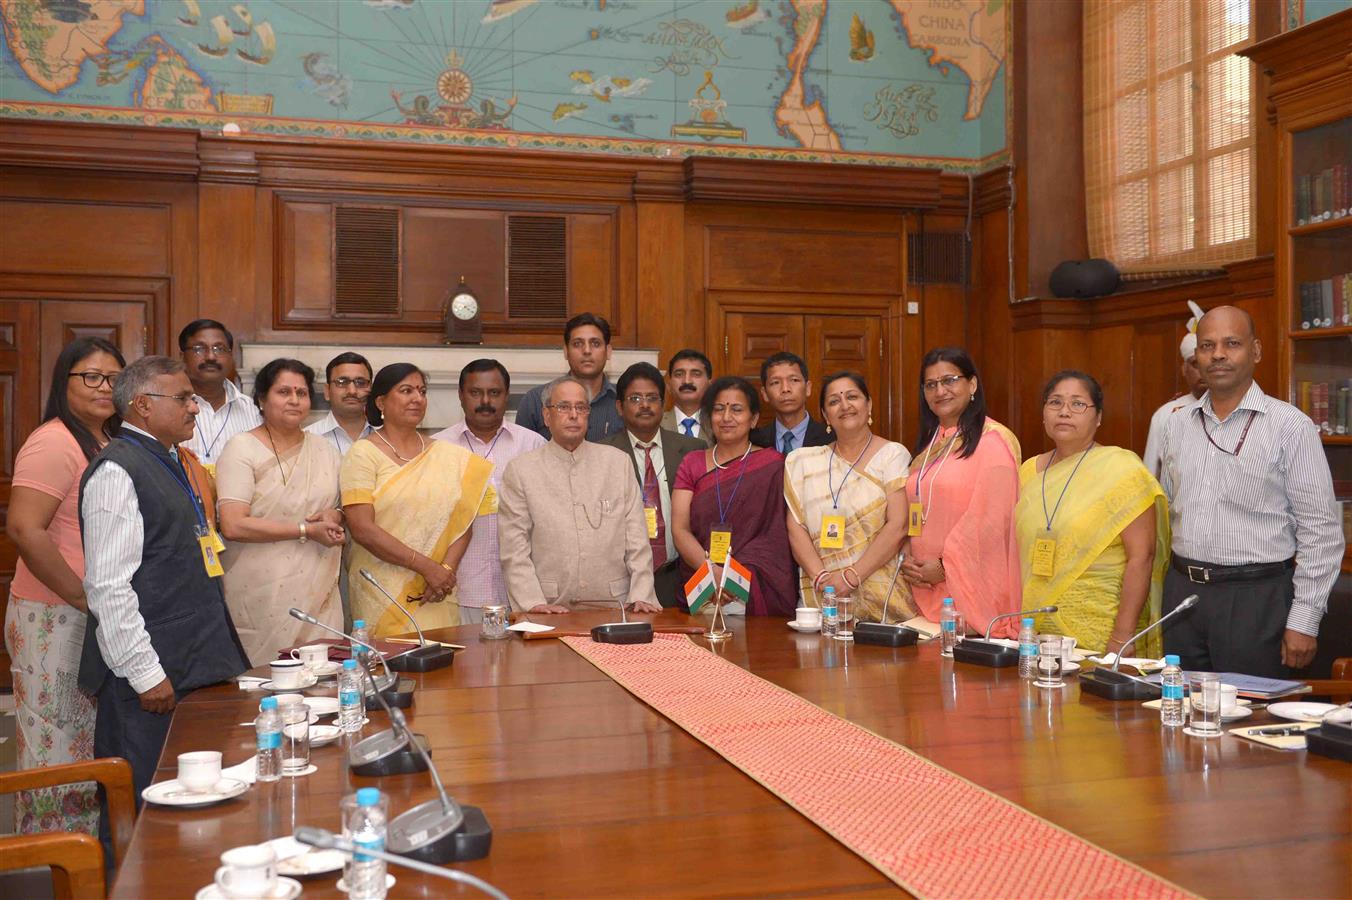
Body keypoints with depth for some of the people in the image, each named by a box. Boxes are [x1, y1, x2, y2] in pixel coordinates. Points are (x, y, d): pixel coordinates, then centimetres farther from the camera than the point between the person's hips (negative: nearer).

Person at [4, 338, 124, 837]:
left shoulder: (106, 442, 12)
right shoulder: (54, 443, -15)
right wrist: (83, 597, -19)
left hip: (99, 620, 9)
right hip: (53, 621, -9)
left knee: (92, 749, 17)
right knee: (57, 751, 1)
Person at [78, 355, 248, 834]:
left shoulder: (174, 463, 15)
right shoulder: (117, 471, -13)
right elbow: (109, 587, -18)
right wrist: (146, 674, -18)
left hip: (195, 662, 9)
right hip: (151, 674, -9)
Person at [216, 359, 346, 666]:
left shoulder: (325, 450, 13)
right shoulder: (242, 448, -3)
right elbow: (232, 526, -14)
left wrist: (336, 517, -2)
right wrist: (307, 531, -13)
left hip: (318, 594, 4)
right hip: (260, 596, -4)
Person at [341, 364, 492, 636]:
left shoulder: (448, 456, 11)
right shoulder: (364, 454, -1)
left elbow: (462, 520, 6)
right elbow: (362, 529, -10)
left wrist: (446, 569, -11)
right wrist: (426, 567, -13)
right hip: (382, 592, -3)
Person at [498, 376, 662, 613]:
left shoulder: (618, 462, 13)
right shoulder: (520, 469, 7)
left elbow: (637, 538, 9)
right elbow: (514, 548, 1)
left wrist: (641, 596, -2)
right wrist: (533, 603, -10)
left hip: (612, 605, 1)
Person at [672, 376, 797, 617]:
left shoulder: (772, 464, 4)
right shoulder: (691, 464, 13)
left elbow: (775, 535, -1)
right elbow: (680, 530, 3)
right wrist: (714, 573, -14)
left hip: (758, 594, -2)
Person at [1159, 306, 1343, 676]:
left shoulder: (1290, 426, -6)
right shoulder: (1178, 424, 10)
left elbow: (1321, 532, -7)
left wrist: (1304, 620, -10)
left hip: (1255, 598, -4)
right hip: (1182, 592, 5)